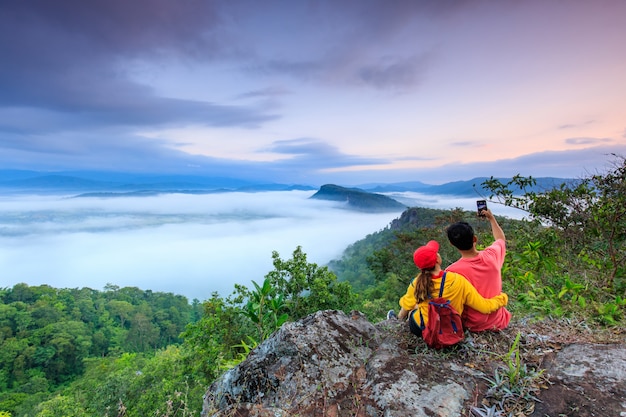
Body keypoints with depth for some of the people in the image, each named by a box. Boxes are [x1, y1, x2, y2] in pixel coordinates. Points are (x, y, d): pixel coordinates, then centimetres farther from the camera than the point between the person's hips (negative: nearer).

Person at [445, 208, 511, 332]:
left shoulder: (452, 271, -29)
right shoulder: (492, 256, -17)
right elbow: (501, 239, 9)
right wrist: (491, 218, 22)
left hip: (473, 325, -3)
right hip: (498, 322, 4)